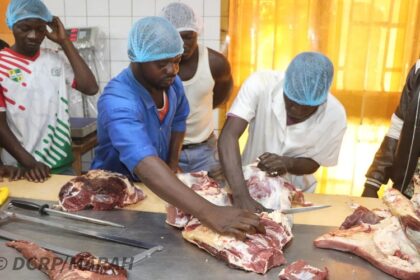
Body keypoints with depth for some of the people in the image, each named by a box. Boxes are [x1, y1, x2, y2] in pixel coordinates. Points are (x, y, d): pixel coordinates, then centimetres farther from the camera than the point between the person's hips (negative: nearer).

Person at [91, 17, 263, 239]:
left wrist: (172, 165, 1)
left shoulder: (172, 82, -12)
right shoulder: (117, 101, -34)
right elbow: (145, 165, -48)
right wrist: (209, 213, -57)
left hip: (157, 185, 5)